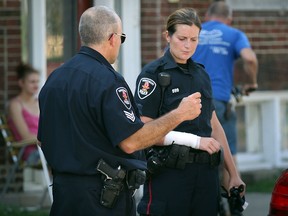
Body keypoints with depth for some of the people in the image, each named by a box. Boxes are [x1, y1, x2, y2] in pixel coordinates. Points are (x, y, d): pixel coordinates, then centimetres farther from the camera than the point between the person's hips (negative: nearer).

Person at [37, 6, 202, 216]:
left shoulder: (54, 79, 8)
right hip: (102, 195, -8)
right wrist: (179, 114, -14)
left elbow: (44, 139, 15)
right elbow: (130, 142, -21)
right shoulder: (107, 80, -17)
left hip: (62, 187, 8)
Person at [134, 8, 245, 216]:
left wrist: (234, 174, 15)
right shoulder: (153, 74, -5)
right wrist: (195, 141, -18)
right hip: (169, 173, -5)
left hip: (206, 172, 5)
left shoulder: (201, 74, 14)